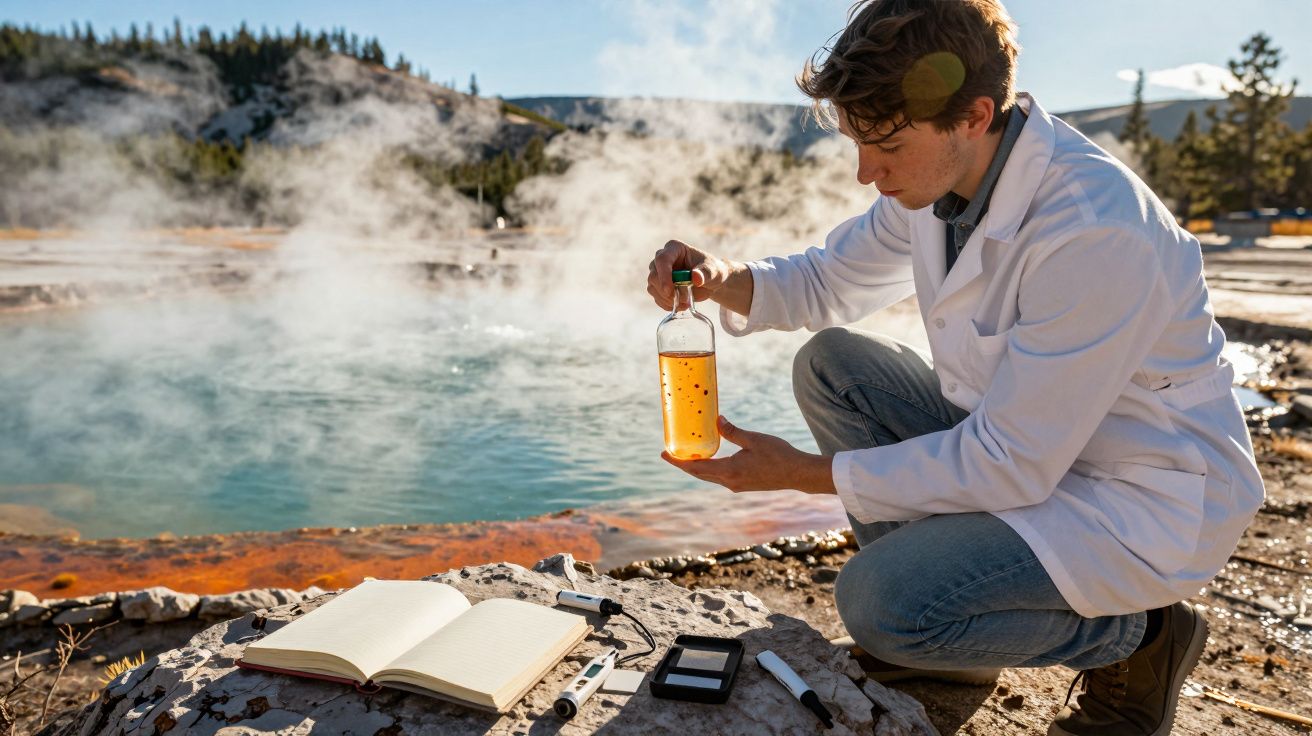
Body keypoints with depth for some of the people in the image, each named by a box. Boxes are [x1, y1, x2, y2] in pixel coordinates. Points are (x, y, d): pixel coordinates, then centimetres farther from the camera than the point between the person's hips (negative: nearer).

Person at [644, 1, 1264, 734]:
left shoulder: (1095, 232, -32)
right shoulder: (938, 172, -6)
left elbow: (1011, 467, -28)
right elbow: (830, 278, 8)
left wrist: (803, 472, -24)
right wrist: (723, 280, -14)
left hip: (1147, 500, -8)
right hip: (1018, 437, 8)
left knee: (882, 602, -24)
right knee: (829, 364, -2)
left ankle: (1136, 634, 4)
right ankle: (939, 624, 7)